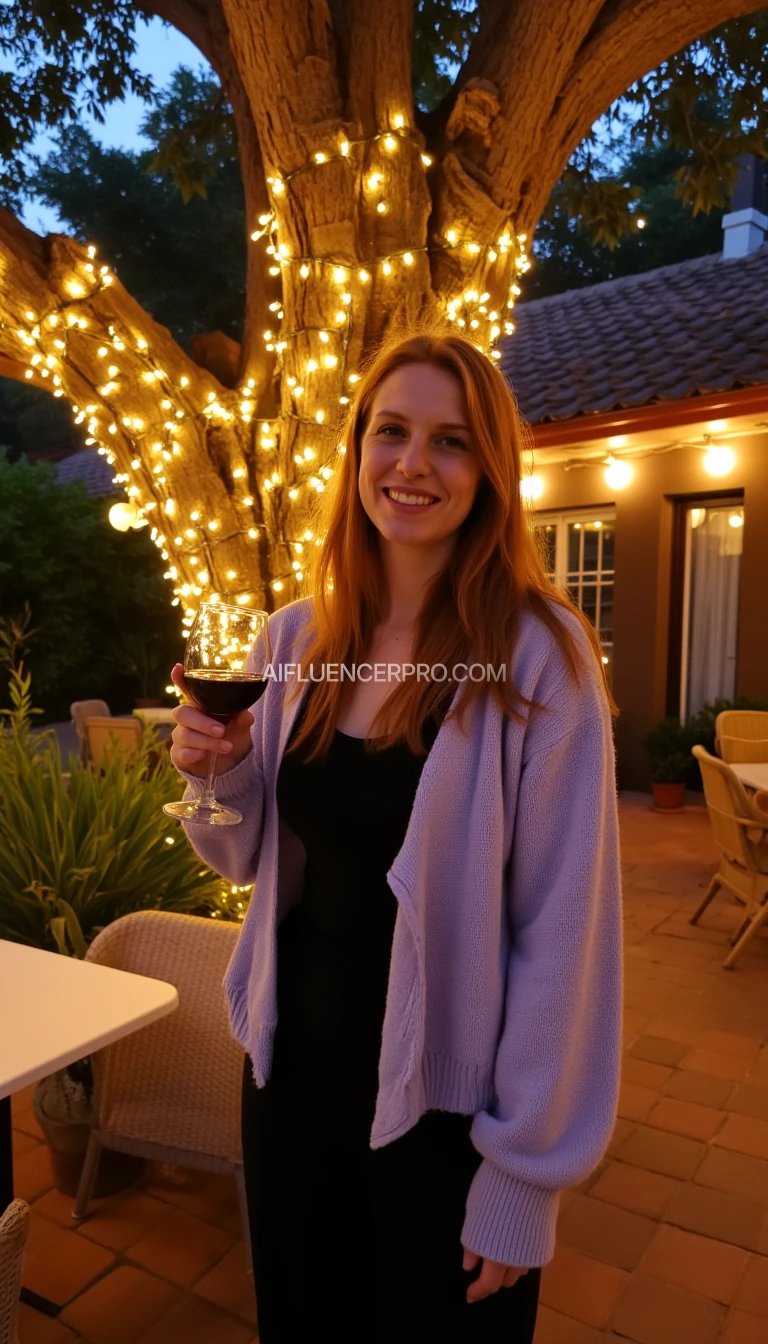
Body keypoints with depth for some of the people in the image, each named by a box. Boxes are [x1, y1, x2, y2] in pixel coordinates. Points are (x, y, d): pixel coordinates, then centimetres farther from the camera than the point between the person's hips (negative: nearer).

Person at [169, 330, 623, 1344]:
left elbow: (563, 926, -14)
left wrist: (525, 1170, -10)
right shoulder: (299, 637, -3)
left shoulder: (536, 654, -18)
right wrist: (217, 772, -13)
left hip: (442, 1099, -4)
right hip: (292, 1065, 5)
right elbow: (258, 856, 8)